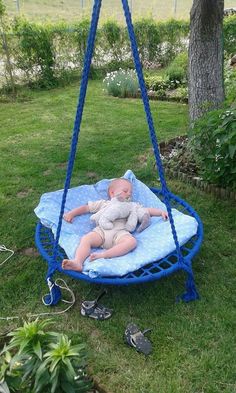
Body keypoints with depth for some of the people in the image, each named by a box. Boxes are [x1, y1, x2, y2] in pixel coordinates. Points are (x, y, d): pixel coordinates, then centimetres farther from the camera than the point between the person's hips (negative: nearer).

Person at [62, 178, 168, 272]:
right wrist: (71, 213, 21)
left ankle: (104, 254, -44)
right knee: (86, 239, -29)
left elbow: (146, 210, 31)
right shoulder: (103, 203, 33)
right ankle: (77, 262, -46)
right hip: (101, 230, 0)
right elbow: (86, 207, 32)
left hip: (120, 232, 0)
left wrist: (161, 211, 17)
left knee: (132, 241, -33)